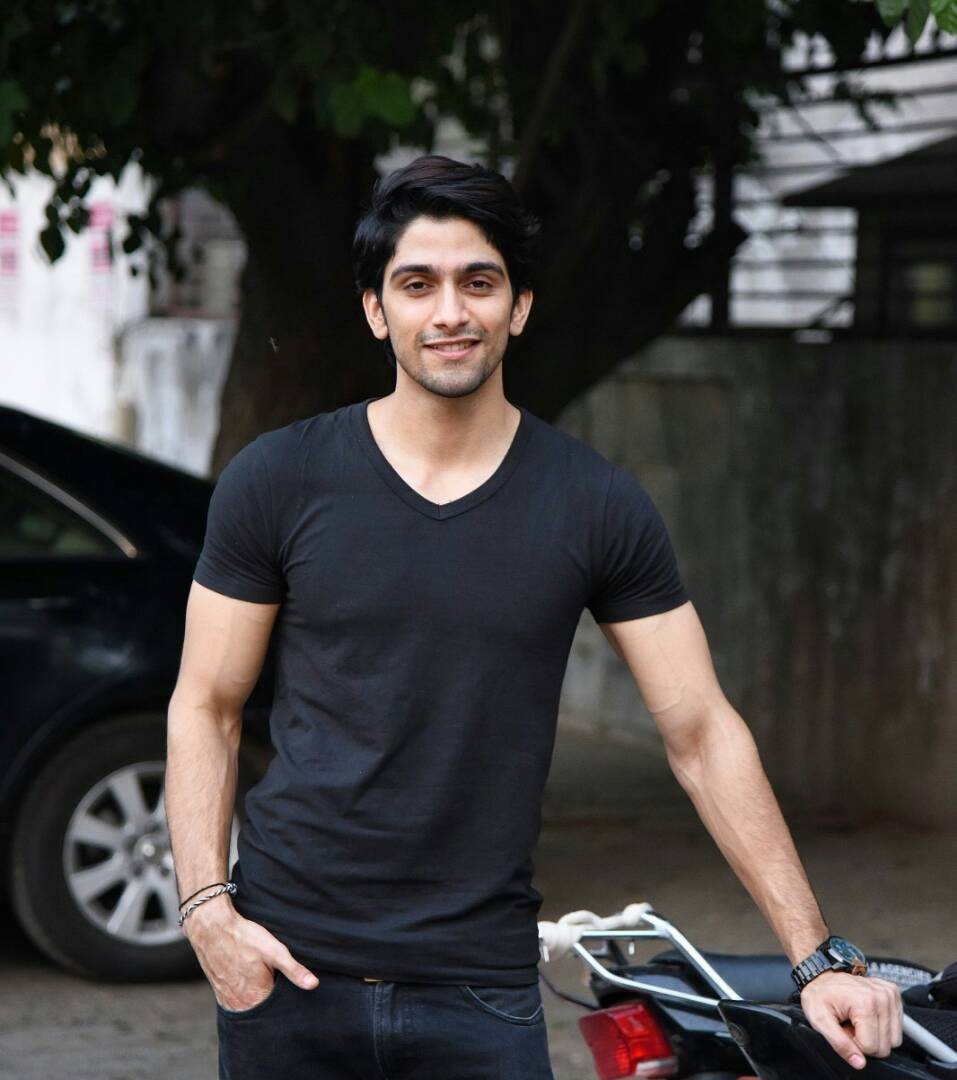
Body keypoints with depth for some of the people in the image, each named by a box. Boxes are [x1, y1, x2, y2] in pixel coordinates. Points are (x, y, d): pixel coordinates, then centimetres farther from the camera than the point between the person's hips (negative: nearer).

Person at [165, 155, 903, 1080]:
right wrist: (207, 909, -9)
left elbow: (701, 734, 1)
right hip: (289, 964, 0)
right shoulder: (276, 482, 0)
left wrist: (819, 959, -3)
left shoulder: (598, 507, 0)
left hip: (481, 986, 0)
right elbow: (204, 708, 4)